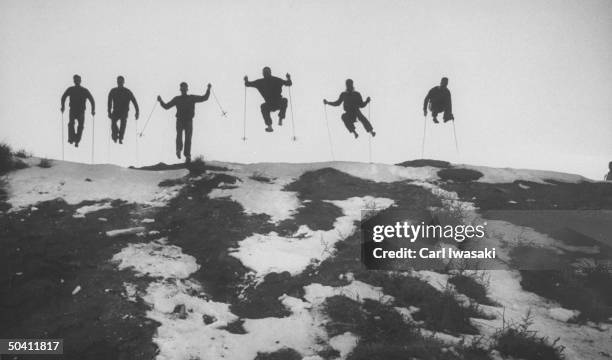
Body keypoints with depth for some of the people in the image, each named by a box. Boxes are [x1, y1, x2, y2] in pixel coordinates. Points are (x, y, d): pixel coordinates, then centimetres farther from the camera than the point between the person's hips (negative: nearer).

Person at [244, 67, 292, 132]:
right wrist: (289, 78, 29)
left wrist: (246, 81, 31)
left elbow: (248, 84, 10)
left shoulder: (260, 82, 1)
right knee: (284, 100, 35)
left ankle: (269, 126, 28)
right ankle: (280, 119, 30)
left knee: (263, 107, 35)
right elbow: (289, 83, 10)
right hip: (279, 104, 1)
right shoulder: (276, 80, 3)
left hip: (269, 105, -1)